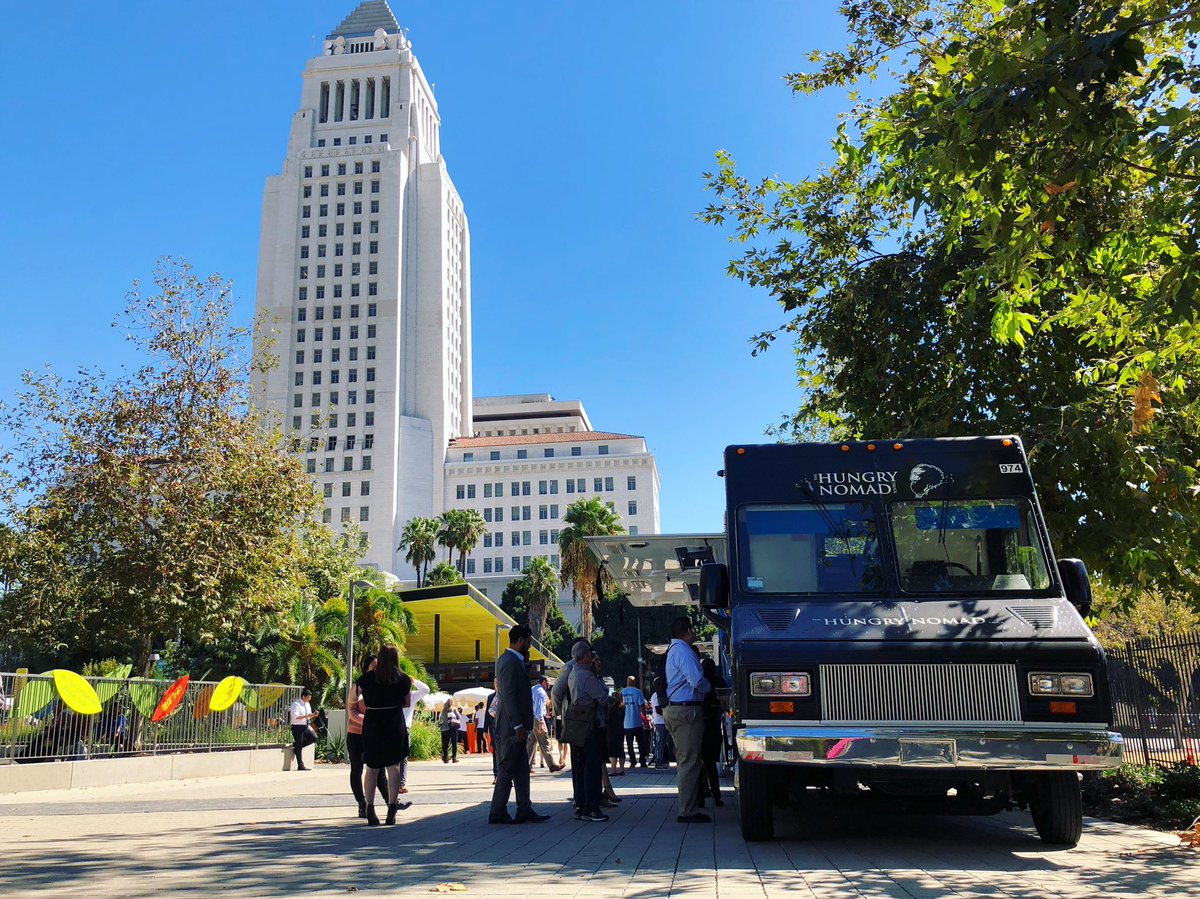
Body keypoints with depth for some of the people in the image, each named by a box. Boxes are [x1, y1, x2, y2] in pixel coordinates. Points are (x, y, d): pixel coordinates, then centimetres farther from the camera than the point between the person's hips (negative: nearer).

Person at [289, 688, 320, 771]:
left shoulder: (307, 704, 13)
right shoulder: (296, 704, -13)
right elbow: (296, 717, -23)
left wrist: (313, 715, -1)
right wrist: (307, 716, -26)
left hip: (306, 726, 8)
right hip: (297, 727, -8)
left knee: (314, 737, -10)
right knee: (299, 746, -2)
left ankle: (296, 745, 10)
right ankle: (300, 766, 5)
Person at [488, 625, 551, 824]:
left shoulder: (509, 660, 16)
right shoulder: (509, 662, -16)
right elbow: (509, 696, -21)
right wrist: (519, 726, -22)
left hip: (515, 727, 10)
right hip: (511, 728, -10)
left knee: (521, 770, 12)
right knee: (507, 770, -4)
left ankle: (524, 810, 16)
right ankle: (497, 813, 3)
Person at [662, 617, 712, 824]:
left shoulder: (673, 650, 19)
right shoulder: (683, 650, -13)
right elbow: (696, 680, -20)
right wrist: (709, 687, -2)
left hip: (673, 710, 11)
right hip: (686, 710, -11)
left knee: (683, 761, 15)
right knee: (689, 762, -7)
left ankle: (688, 808, 21)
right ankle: (687, 812, -4)